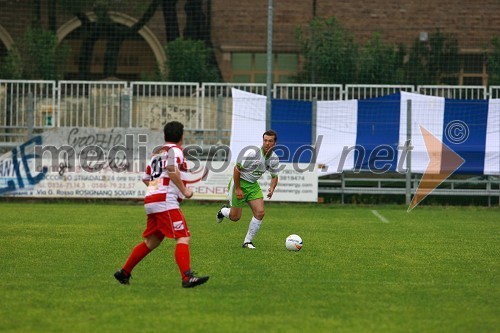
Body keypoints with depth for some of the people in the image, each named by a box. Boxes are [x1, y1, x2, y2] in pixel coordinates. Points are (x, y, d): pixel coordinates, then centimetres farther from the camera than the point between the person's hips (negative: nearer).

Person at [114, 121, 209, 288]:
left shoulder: (157, 151, 24)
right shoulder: (175, 150, -2)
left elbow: (145, 178, 27)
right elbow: (172, 169, -21)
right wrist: (184, 190, -15)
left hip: (150, 199, 9)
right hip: (166, 200, -9)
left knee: (151, 241, 18)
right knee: (183, 238, -15)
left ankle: (124, 273, 23)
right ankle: (187, 277, -28)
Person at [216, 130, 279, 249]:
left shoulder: (274, 159, -4)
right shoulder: (253, 153, -25)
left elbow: (274, 176, 11)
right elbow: (237, 169, -20)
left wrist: (272, 188, -11)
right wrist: (237, 189, -19)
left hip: (253, 185, 6)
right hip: (240, 182, -6)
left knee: (260, 212, -10)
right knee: (235, 217, 0)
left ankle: (248, 241, 4)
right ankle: (223, 211, 38)